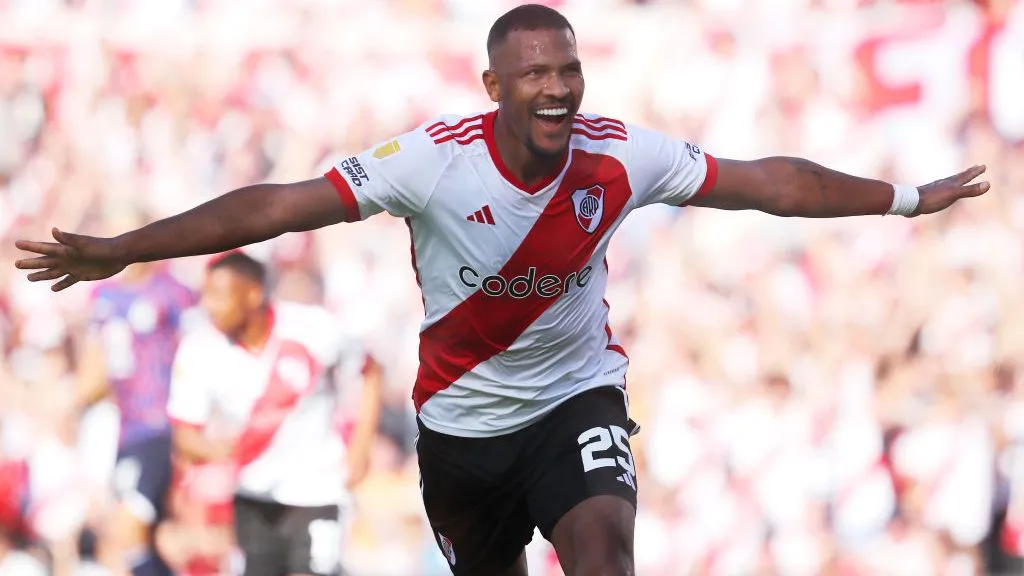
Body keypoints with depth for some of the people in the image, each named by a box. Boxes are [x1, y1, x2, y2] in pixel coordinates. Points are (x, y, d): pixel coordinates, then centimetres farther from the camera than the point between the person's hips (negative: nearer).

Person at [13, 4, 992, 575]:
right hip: (463, 415, 0)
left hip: (577, 396, 0)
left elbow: (767, 182, -5)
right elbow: (279, 206, -23)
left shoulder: (620, 157, -16)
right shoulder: (433, 160, -23)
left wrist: (908, 199, 0)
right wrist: (121, 251, -26)